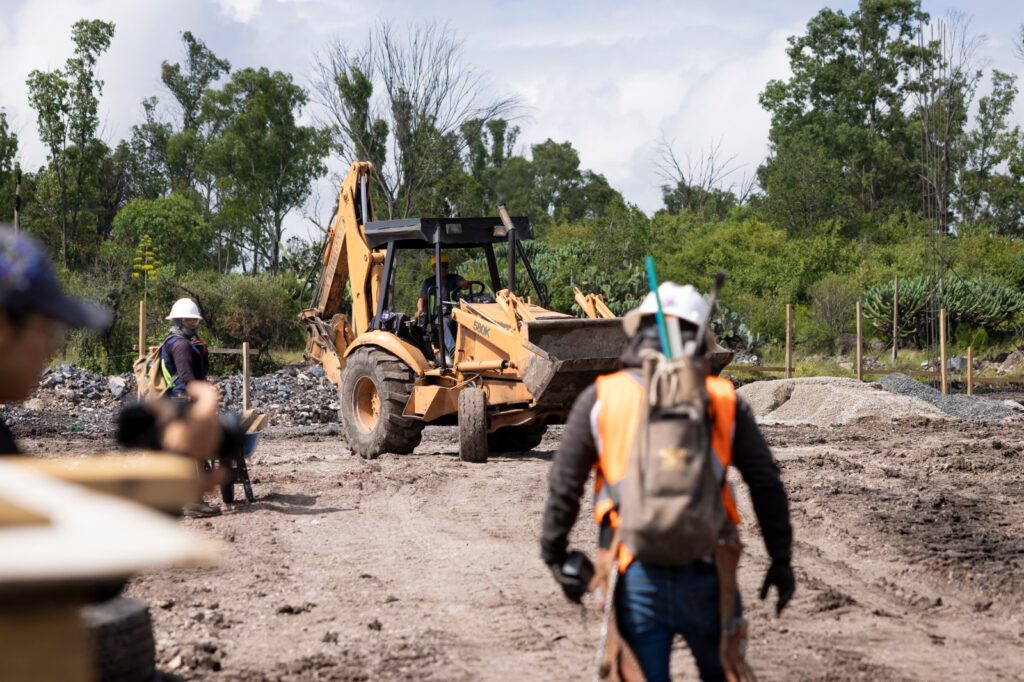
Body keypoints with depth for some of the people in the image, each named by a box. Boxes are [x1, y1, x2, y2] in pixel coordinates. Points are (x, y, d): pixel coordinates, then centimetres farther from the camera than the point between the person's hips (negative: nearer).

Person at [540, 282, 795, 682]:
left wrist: (554, 554, 16)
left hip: (635, 574, -1)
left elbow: (564, 484, 4)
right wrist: (781, 559, 12)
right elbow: (765, 482, 4)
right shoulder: (723, 399, 6)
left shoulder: (601, 398, 4)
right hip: (704, 571, 1)